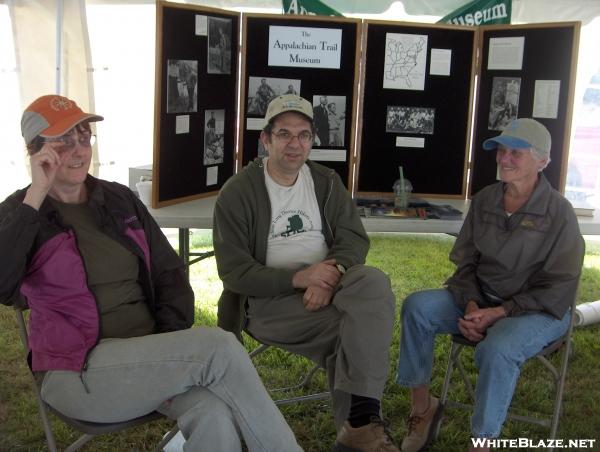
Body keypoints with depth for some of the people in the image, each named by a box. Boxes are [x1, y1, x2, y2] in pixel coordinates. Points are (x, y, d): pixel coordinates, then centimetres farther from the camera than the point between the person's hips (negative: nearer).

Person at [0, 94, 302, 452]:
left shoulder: (120, 199, 11)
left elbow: (169, 272, 11)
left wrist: (171, 352, -3)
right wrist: (35, 197, -21)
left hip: (147, 353, 4)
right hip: (78, 372, -4)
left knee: (216, 417, -28)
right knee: (219, 346, -25)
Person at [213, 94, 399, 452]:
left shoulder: (327, 182, 11)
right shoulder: (238, 192, -3)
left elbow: (354, 238, 3)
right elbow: (234, 271, -9)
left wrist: (331, 275, -20)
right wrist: (297, 278, -23)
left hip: (328, 286, 5)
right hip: (268, 299, -4)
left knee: (374, 282, -30)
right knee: (348, 330, -31)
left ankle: (360, 419, -31)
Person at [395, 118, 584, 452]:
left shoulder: (559, 213, -13)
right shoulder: (485, 200, 1)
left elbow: (558, 290, -12)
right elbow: (465, 262, 7)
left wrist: (499, 312, -20)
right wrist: (471, 305, -12)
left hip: (539, 311, -5)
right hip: (481, 300, 5)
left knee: (497, 348, -36)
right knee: (417, 307, -17)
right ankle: (423, 406, -6)